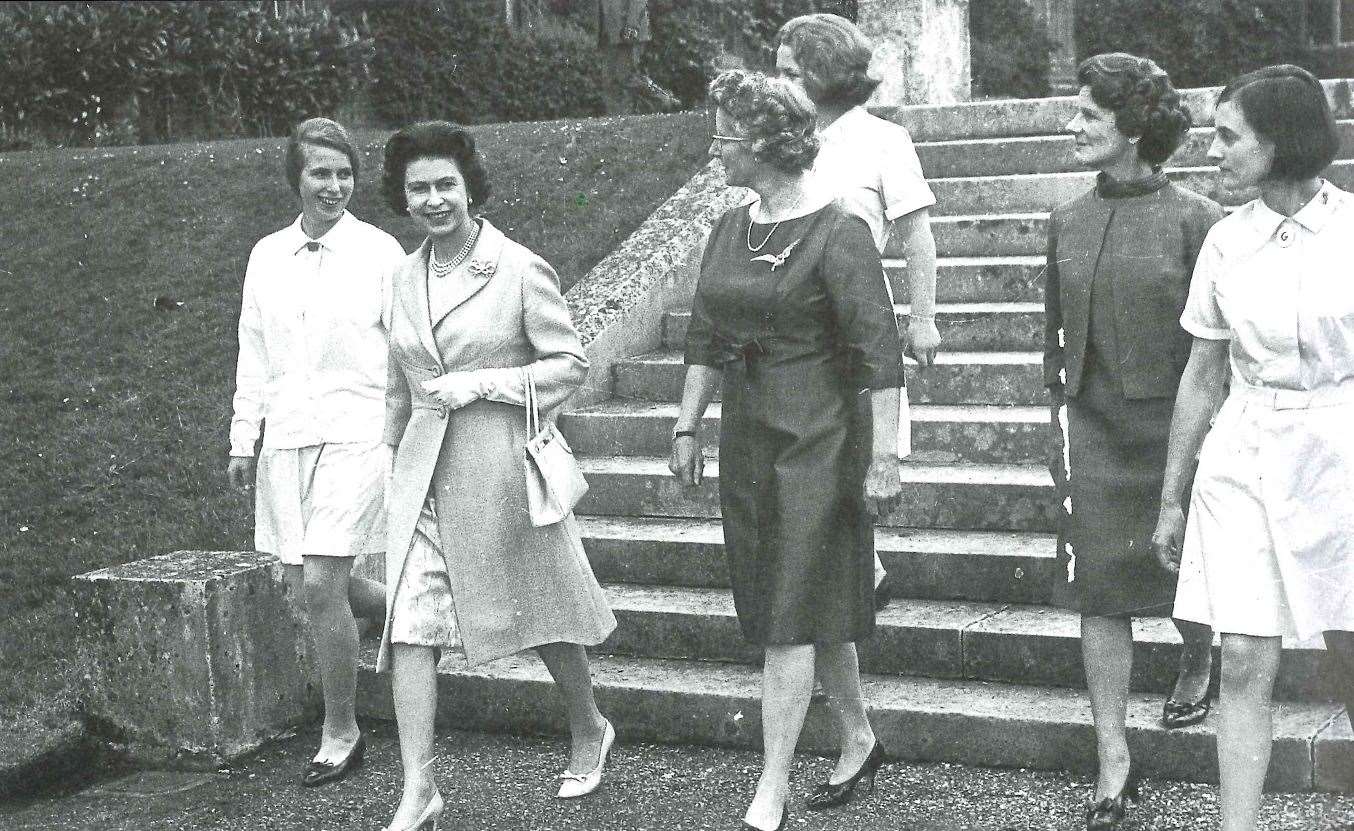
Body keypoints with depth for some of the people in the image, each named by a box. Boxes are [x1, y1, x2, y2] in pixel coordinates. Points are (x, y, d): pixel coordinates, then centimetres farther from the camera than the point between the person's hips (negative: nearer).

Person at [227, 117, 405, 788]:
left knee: (320, 586, -12)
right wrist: (243, 441, 13)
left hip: (356, 436, -5)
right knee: (303, 585, 8)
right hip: (285, 439, 5)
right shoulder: (266, 257, 10)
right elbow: (252, 355, 16)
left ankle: (340, 734, 5)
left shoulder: (380, 253, -2)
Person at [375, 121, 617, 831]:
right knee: (409, 625, -6)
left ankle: (589, 730, 38)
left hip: (501, 463, -4)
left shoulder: (520, 270, -9)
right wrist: (389, 451, 19)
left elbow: (570, 364, -8)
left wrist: (480, 383, -17)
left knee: (537, 612, 12)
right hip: (423, 472, 4)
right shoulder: (405, 278, 8)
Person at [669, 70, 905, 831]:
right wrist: (688, 427, 13)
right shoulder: (730, 230, 8)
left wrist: (884, 456, -19)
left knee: (791, 614, -5)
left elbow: (881, 350, -16)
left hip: (819, 439, -7)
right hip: (748, 438, 7)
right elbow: (705, 337, 15)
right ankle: (859, 738, 34)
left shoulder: (838, 233, -14)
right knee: (812, 604, 16)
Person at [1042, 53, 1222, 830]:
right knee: (1098, 592, 2)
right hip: (1093, 428, 4)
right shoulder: (1068, 222, 5)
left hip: (1172, 424, -3)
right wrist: (1061, 411, 12)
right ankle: (1114, 762, 10)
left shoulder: (1195, 220, -8)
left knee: (1182, 574, 11)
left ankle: (1199, 661, 47)